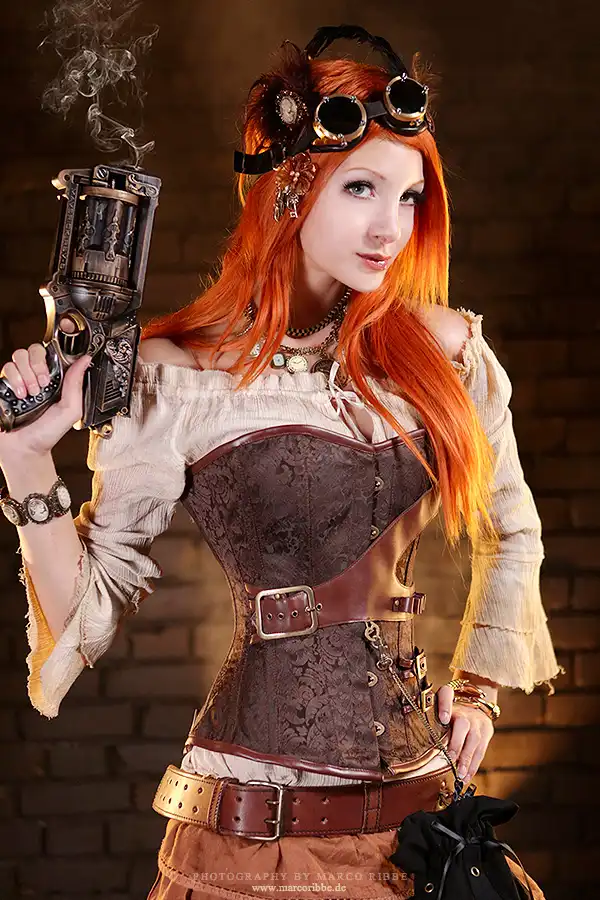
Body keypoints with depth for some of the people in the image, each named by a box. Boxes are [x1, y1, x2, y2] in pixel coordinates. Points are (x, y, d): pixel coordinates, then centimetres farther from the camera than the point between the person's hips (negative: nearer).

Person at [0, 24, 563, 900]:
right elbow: (94, 601, -5)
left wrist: (480, 686, 14)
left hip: (417, 797, 4)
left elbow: (513, 530, 19)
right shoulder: (178, 379, -7)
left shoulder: (442, 351, 3)